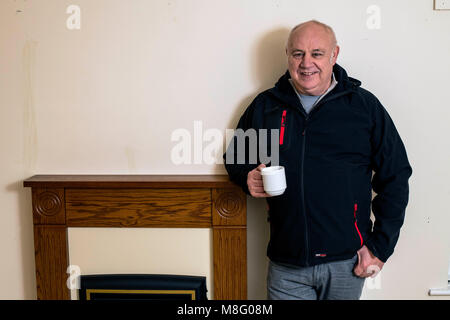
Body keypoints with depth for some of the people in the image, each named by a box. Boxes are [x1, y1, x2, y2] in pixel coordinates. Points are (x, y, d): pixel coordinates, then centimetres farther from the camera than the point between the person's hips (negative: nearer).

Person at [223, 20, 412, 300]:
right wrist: (248, 178, -7)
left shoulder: (365, 106, 0)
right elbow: (235, 158, 17)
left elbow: (395, 177, 2)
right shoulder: (264, 106, 5)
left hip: (347, 263, -1)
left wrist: (380, 247, -3)